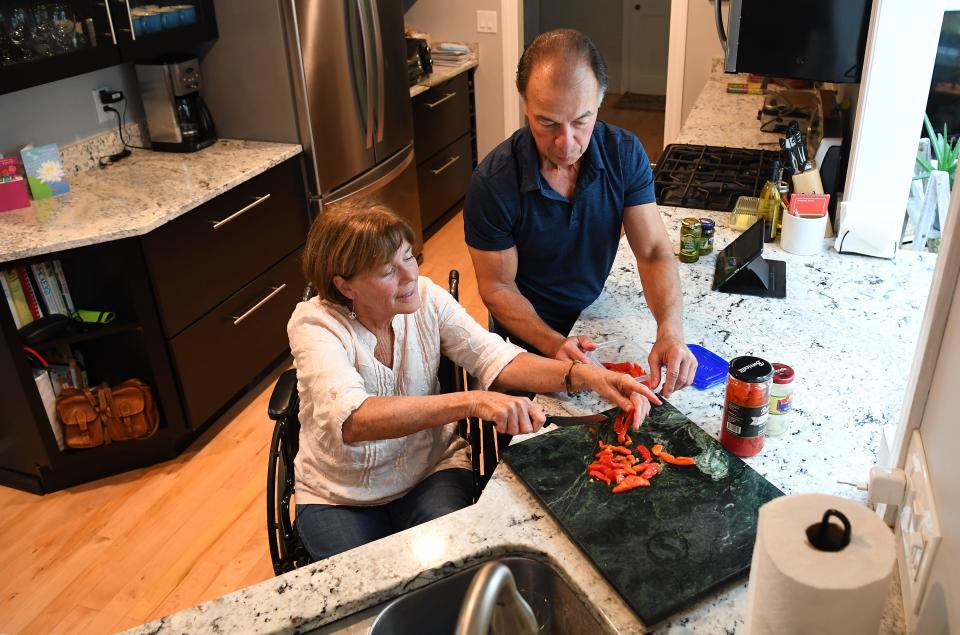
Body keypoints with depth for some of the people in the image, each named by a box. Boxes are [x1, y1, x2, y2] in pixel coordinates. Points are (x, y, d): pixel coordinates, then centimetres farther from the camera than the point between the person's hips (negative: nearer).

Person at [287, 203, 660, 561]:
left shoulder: (426, 297, -11)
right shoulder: (314, 325, -22)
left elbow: (495, 359, -14)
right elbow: (352, 420, -39)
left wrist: (584, 376, -31)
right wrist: (471, 402, -50)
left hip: (431, 469, 2)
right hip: (338, 497, -2)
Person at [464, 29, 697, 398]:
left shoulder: (625, 153, -16)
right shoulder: (492, 183, -26)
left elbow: (654, 251, -15)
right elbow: (497, 287, -18)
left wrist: (671, 331, -33)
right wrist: (553, 344, -34)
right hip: (527, 339, -3)